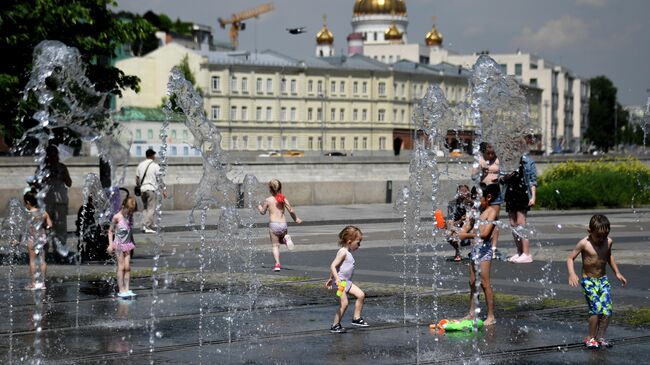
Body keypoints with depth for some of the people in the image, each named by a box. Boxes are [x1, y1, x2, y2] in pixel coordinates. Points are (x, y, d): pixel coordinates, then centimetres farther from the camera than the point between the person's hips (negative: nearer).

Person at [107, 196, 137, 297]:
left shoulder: (130, 216, 2)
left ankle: (126, 289, 5)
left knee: (127, 267, 2)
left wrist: (132, 242, 21)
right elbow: (110, 231, -8)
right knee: (121, 267, -3)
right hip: (119, 244, -5)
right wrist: (110, 244, -13)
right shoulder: (117, 217, -15)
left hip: (127, 244, 5)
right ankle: (121, 290, 1)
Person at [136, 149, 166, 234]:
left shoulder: (141, 165, 10)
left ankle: (144, 225, 7)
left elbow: (137, 177, 14)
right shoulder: (155, 166, -4)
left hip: (142, 188, 5)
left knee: (144, 208, 15)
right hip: (151, 188, -5)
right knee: (150, 208, -3)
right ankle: (148, 227, -7)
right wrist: (164, 190, -5)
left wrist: (138, 187, 26)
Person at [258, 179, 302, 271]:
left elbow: (263, 212, 11)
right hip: (283, 224, 3)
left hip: (273, 225, -3)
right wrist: (296, 219, 14)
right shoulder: (284, 199, 3)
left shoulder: (268, 200, -2)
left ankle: (277, 264, -10)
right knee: (280, 239, 29)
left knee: (275, 245, 4)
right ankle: (285, 238, -7)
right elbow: (291, 210, -3)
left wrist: (259, 207, 33)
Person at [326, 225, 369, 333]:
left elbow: (334, 267, 21)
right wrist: (337, 279, -34)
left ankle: (356, 318, 14)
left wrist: (331, 278, 27)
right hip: (340, 281, -10)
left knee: (361, 295, 5)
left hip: (347, 281, 10)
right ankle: (335, 325, -3)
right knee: (344, 304, -13)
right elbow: (333, 266, -24)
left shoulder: (348, 253, 13)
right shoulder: (343, 252, -17)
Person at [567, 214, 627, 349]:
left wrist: (617, 273, 22)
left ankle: (601, 337, 11)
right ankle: (590, 338, -2)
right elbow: (570, 258, -8)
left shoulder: (608, 242, 0)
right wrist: (572, 274, -24)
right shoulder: (584, 244, -14)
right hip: (588, 281, -5)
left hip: (603, 279, 5)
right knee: (596, 309, -16)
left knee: (607, 310, -5)